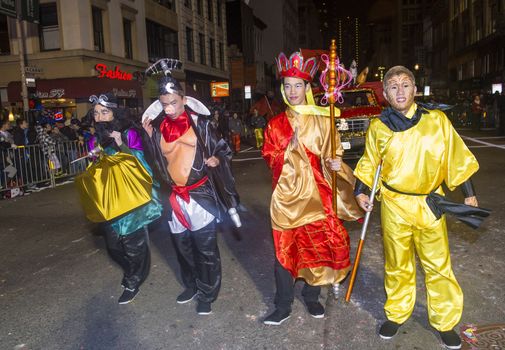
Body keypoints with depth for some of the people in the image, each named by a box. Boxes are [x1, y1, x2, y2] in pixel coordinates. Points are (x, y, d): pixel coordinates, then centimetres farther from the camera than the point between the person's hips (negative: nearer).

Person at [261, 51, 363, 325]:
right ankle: (283, 307, 17)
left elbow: (333, 154, 9)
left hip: (316, 193, 1)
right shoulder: (275, 124, 6)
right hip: (287, 194, 0)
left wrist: (334, 164, -13)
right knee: (284, 248, 2)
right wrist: (290, 147, -14)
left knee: (318, 246, 7)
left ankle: (311, 296, 30)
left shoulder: (323, 120, 5)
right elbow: (269, 157, 3)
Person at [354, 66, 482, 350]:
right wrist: (360, 191, 0)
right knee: (397, 265, 12)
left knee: (438, 265, 7)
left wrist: (470, 194, 6)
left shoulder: (437, 120, -1)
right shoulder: (378, 126, 0)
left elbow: (457, 158, 5)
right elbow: (370, 163, 11)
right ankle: (396, 315, 32)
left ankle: (445, 322, 27)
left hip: (430, 205, 0)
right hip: (394, 206, 0)